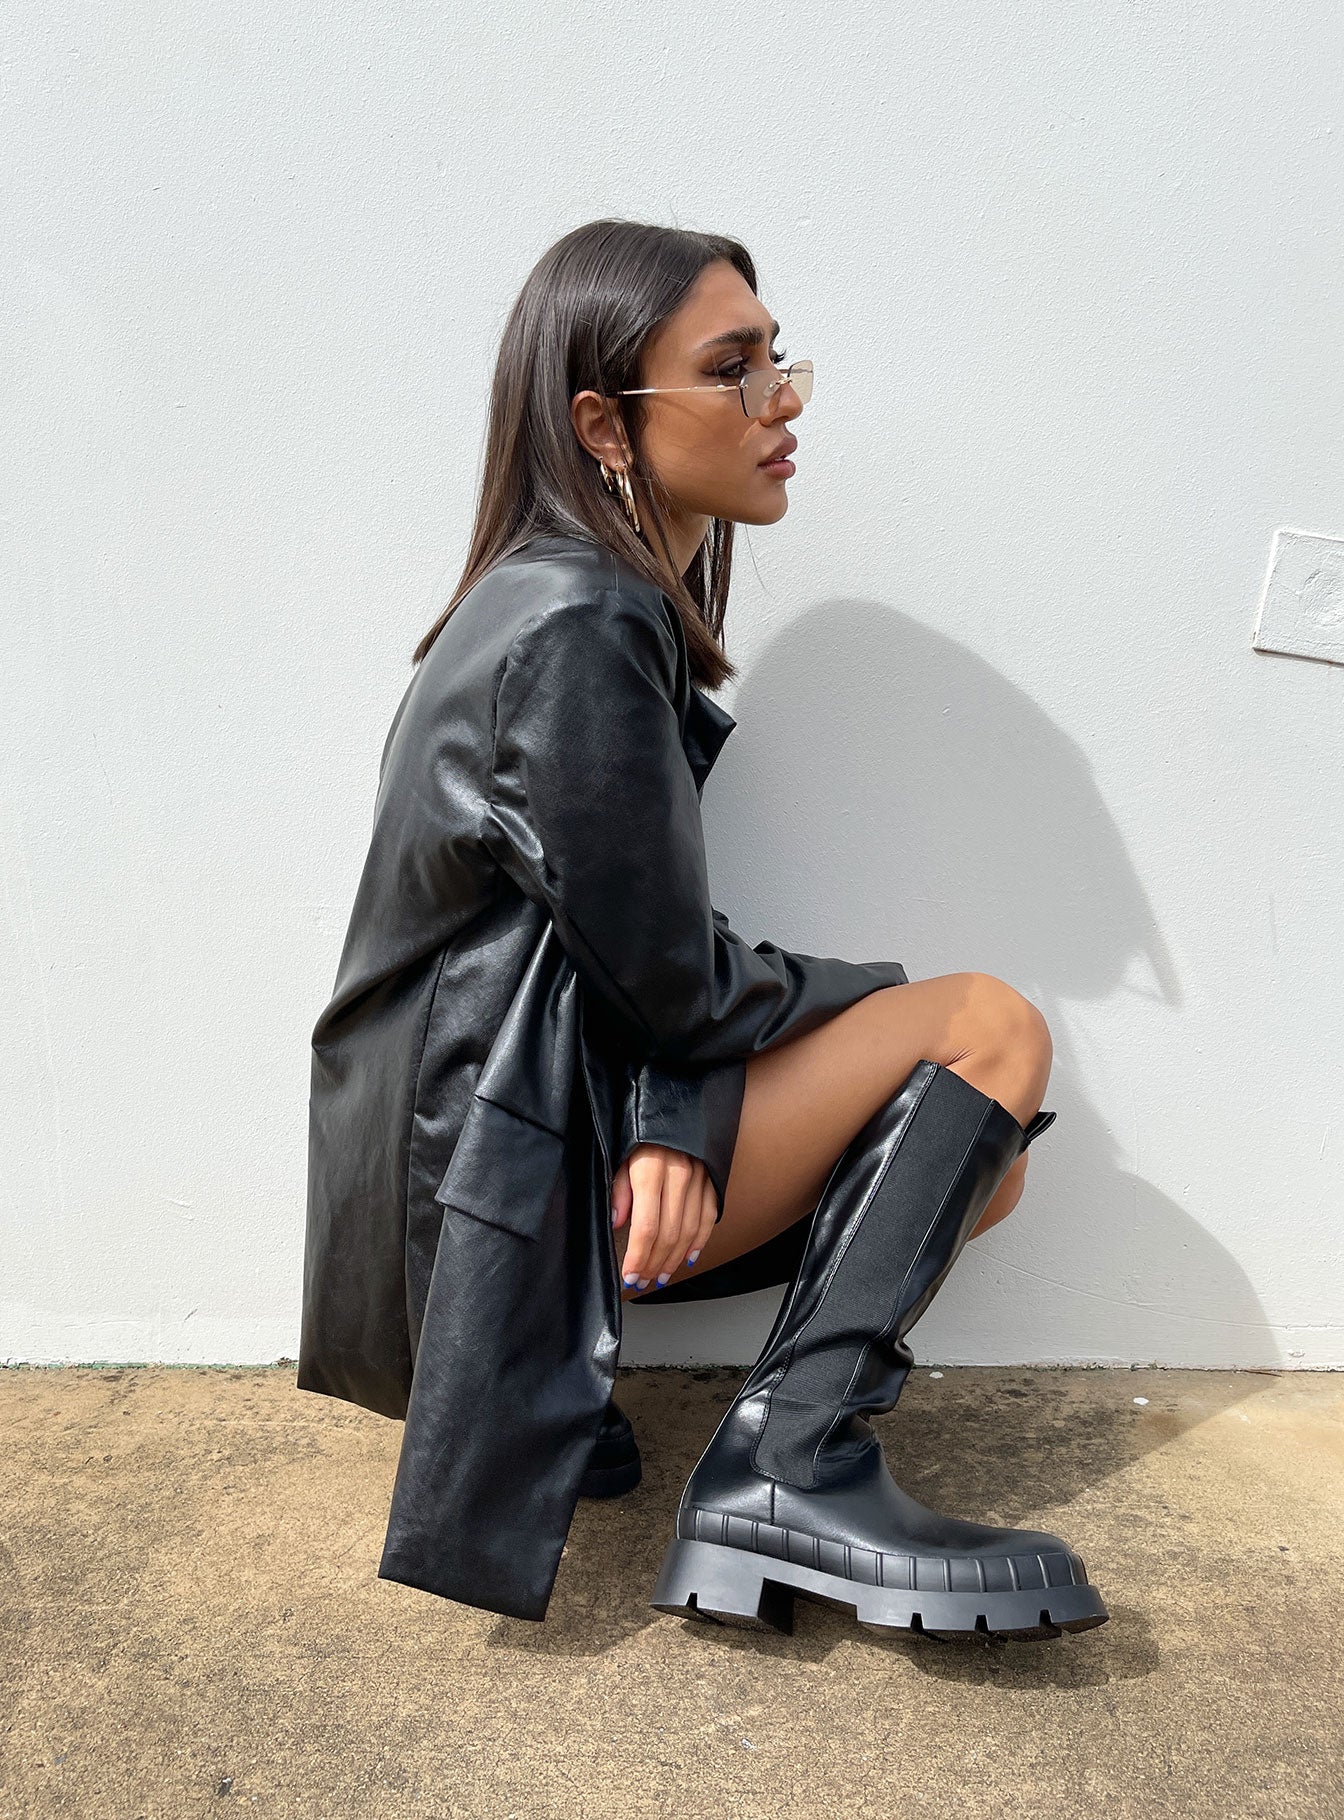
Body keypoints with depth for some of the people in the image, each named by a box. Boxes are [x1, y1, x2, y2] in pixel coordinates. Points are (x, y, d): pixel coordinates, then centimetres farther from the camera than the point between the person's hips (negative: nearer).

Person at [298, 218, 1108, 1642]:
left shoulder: (624, 602, 9)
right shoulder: (579, 630, -21)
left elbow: (652, 945, 3)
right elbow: (674, 978, -18)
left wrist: (680, 1118, -16)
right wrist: (887, 995, 0)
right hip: (509, 1165, -9)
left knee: (978, 1162, 10)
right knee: (990, 1030, -9)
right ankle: (792, 1470, -11)